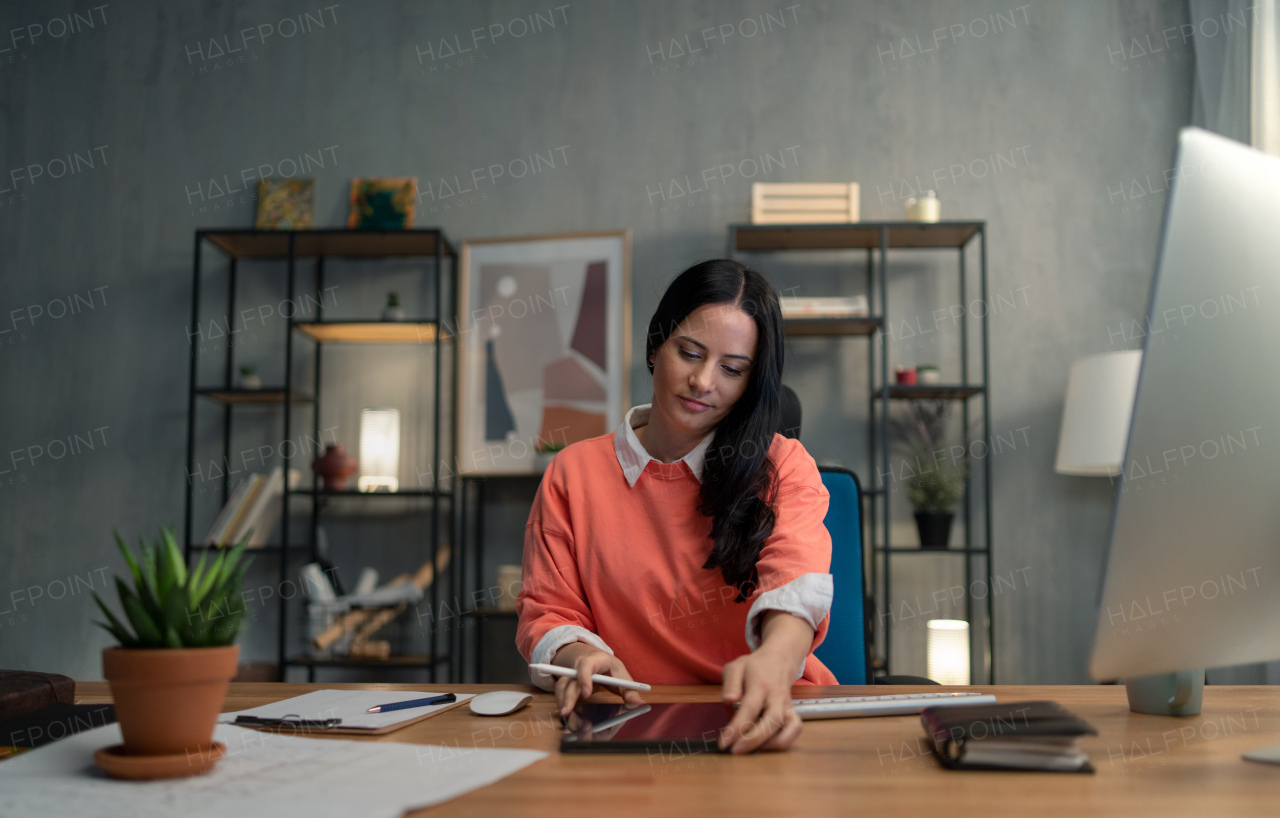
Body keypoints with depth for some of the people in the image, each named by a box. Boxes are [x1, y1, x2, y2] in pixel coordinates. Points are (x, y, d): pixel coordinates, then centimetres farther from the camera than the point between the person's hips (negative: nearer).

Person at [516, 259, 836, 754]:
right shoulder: (573, 473, 11)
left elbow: (797, 577, -16)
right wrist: (580, 656, -17)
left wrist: (774, 659, -40)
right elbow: (547, 611, 9)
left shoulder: (784, 467, 4)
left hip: (761, 717, -3)